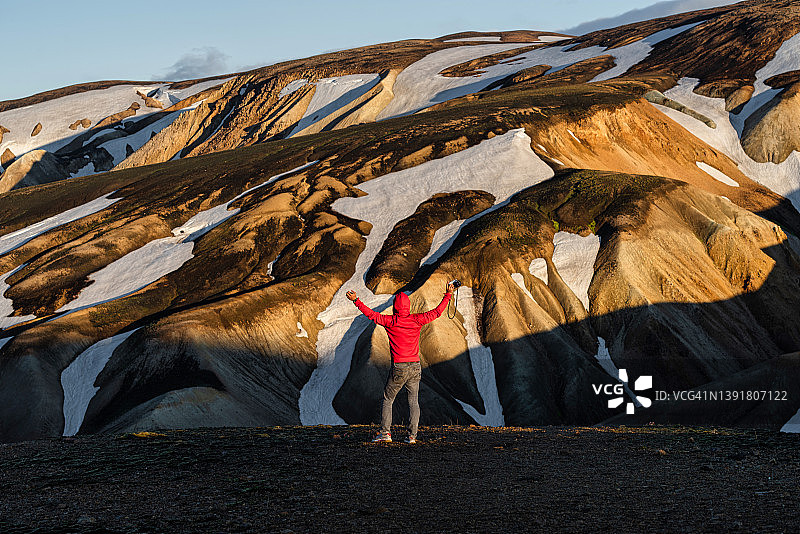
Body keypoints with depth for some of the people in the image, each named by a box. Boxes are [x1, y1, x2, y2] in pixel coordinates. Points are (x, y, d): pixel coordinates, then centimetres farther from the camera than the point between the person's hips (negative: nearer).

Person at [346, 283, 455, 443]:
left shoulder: (390, 322, -6)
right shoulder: (416, 320, 0)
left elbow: (371, 314, -1)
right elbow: (437, 312, 7)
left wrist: (356, 301, 8)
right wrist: (448, 295, 17)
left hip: (398, 368, -2)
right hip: (415, 367, 2)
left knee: (387, 400, 10)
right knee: (413, 402, 9)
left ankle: (385, 432, 2)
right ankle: (412, 435, 4)